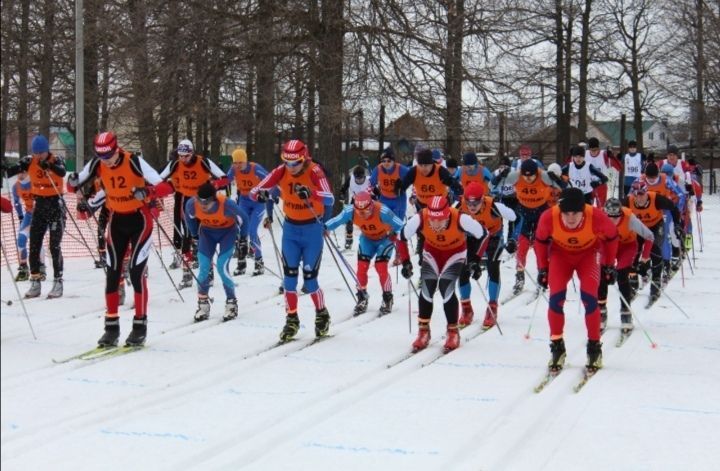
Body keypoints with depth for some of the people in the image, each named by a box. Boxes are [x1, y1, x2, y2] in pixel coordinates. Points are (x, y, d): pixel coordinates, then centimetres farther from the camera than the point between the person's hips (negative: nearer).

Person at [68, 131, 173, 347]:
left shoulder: (134, 162, -24)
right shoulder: (97, 164, -10)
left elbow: (166, 187, -27)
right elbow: (75, 185, 1)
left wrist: (148, 192, -47)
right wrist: (73, 182, -23)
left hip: (139, 219, -4)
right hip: (116, 220, 5)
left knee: (136, 272, -11)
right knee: (112, 273, 2)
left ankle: (140, 325, -2)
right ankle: (111, 327, 9)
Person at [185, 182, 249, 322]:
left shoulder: (226, 204, -38)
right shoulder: (191, 204, -28)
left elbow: (243, 217, -18)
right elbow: (190, 217, -2)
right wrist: (195, 234, 9)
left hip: (227, 231, -3)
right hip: (207, 231, 3)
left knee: (222, 267, -14)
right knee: (204, 268, -7)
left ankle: (231, 303, 3)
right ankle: (203, 304, 8)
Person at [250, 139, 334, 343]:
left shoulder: (314, 171, -19)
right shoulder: (281, 171, -9)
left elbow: (330, 199, -32)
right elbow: (253, 191, -12)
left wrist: (310, 193, -50)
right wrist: (262, 194, -36)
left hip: (312, 228, -3)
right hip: (290, 228, 3)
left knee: (309, 278, -1)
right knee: (289, 276, 0)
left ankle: (322, 316, 20)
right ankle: (291, 319, 12)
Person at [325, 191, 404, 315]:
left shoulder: (382, 211, -38)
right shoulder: (350, 211, -27)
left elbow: (399, 225, -30)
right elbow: (336, 221, -14)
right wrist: (325, 227, -29)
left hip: (385, 238, -3)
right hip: (367, 239, 4)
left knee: (381, 267, -15)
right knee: (361, 267, -7)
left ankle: (387, 299, 6)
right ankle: (362, 298, 15)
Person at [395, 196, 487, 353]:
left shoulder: (460, 219, -38)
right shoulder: (420, 219, -33)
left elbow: (482, 235, -21)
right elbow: (402, 238, -16)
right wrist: (405, 262, -18)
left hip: (455, 253, -2)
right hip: (431, 253, 2)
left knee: (446, 289, -18)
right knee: (426, 290, -10)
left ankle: (453, 332, -1)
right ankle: (423, 332, 9)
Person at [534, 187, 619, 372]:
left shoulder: (596, 218, -34)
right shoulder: (548, 218, -32)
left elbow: (611, 237, -10)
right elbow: (540, 241, -8)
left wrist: (609, 265, -1)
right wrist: (542, 268, 0)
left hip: (587, 254, -1)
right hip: (560, 254, 1)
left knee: (589, 298, -16)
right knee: (556, 298, -15)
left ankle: (594, 348, 0)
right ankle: (557, 348, 2)